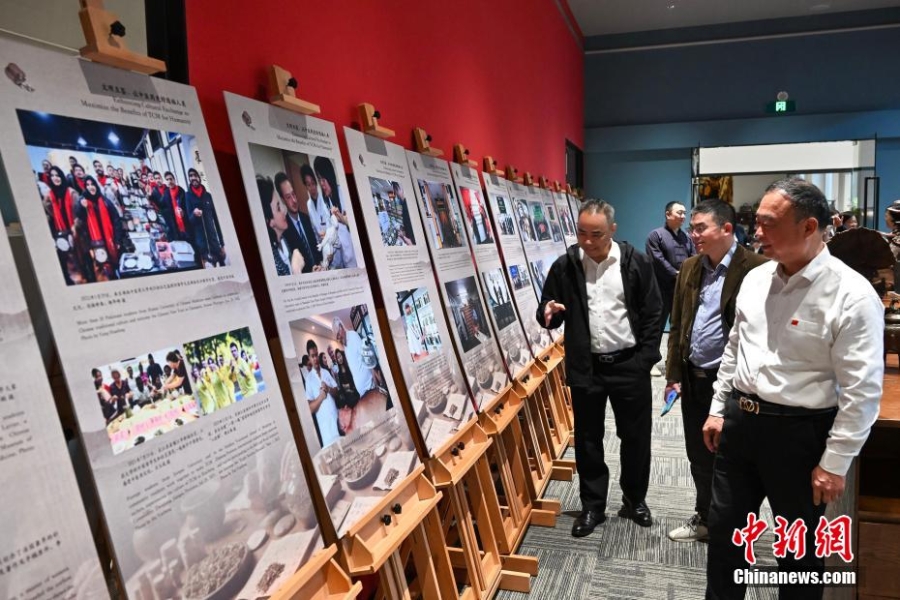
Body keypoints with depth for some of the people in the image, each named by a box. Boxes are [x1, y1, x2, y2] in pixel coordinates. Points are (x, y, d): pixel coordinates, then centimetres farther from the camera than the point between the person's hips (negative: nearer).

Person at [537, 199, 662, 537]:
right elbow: (548, 315, 3)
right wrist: (548, 313, -21)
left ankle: (635, 500, 34)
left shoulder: (635, 262, -5)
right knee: (587, 440, 11)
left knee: (635, 437, 12)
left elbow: (653, 314, -1)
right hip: (585, 368, 1)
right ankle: (592, 505, 28)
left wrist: (645, 360, -7)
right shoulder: (564, 266, -2)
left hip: (629, 365, -1)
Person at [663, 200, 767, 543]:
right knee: (698, 454, 17)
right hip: (694, 378, 6)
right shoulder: (689, 268, 7)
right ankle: (705, 518, 37)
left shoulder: (754, 268, -13)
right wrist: (674, 373, 8)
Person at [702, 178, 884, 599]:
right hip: (740, 420, 6)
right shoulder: (756, 278, 3)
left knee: (799, 544, 15)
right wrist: (718, 410, 13)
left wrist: (835, 463, -14)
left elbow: (861, 391, -16)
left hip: (798, 431, -6)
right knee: (724, 527, 18)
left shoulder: (851, 295, -17)